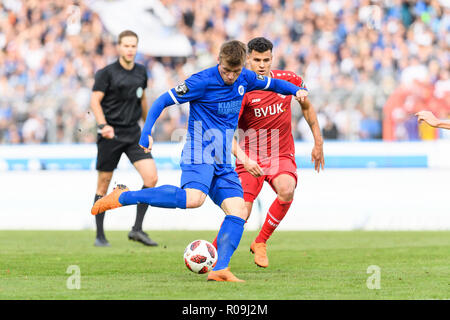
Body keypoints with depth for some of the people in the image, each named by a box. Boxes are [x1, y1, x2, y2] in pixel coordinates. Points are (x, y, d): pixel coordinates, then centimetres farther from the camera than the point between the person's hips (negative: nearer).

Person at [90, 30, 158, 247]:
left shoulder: (141, 72, 9)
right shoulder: (107, 73, -6)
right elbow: (95, 101, -9)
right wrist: (103, 125, -23)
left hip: (133, 133, 4)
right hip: (110, 135, -4)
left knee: (151, 178, -12)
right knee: (103, 186, 2)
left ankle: (137, 229, -4)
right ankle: (99, 235, 14)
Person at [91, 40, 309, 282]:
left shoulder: (245, 79, 8)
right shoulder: (202, 81, -12)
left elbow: (272, 83, 29)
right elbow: (162, 101, -9)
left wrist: (296, 90, 11)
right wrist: (146, 133, -19)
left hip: (223, 162, 7)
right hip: (199, 155, -7)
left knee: (239, 211, -10)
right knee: (194, 198, -33)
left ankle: (219, 269, -15)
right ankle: (123, 197, -24)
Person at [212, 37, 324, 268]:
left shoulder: (288, 80, -1)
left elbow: (306, 106, 19)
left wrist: (318, 143, 18)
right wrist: (243, 159, -30)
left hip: (282, 156, 2)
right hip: (250, 159, -2)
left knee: (286, 191, -30)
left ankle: (260, 243, -9)